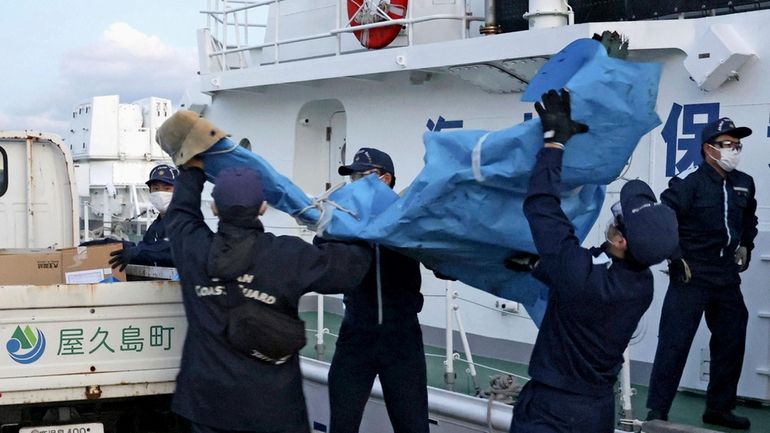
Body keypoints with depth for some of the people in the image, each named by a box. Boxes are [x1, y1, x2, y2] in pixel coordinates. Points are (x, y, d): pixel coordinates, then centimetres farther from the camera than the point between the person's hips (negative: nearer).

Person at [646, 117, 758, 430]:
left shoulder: (744, 184, 9)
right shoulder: (688, 182, -13)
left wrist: (745, 246, 21)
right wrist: (675, 259, -16)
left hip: (727, 279, 7)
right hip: (690, 277, -7)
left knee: (732, 342, 13)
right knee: (674, 343, -7)